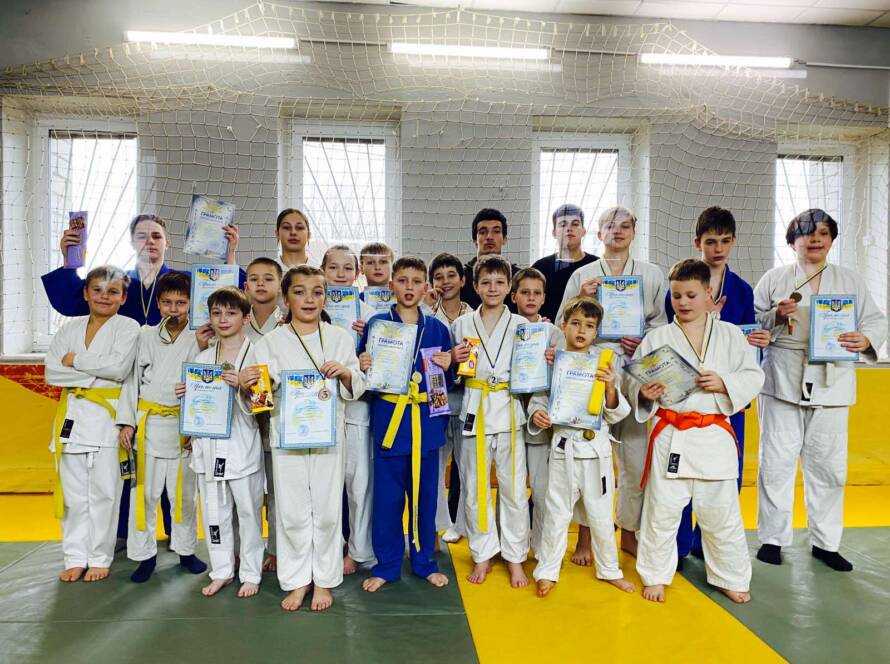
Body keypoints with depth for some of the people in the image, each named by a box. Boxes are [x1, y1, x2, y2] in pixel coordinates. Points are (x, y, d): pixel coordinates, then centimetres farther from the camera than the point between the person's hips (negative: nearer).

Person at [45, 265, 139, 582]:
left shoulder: (128, 327, -1)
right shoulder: (70, 328, 12)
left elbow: (119, 367, -16)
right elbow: (51, 372, 1)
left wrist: (75, 360, -7)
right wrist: (94, 374, -11)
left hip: (107, 416, -4)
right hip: (71, 415, 4)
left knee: (103, 491, 2)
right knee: (73, 490, 8)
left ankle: (100, 559, 15)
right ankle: (76, 558, 20)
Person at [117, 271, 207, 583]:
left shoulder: (199, 340, -2)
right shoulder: (145, 336, 5)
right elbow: (132, 379, 7)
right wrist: (127, 421, 2)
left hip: (183, 426, -1)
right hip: (148, 425, 2)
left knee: (184, 492, 8)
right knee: (144, 492, 6)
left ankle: (186, 550, 25)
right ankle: (145, 554, 21)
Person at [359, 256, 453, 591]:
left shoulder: (437, 328, 5)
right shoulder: (376, 324, -1)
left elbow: (447, 380, 11)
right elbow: (363, 369, 3)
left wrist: (446, 367, -9)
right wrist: (362, 366, -18)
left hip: (426, 420, 2)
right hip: (388, 419, -2)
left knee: (425, 493, 12)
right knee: (387, 495, 6)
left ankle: (424, 561, 30)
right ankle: (386, 564, 25)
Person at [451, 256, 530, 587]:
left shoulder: (521, 324, 3)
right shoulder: (461, 324, 6)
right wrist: (453, 360, -9)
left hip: (509, 411, -1)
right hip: (475, 410, 1)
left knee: (513, 488, 4)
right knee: (475, 488, 9)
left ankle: (515, 558, 22)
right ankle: (483, 555, 27)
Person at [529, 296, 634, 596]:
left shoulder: (604, 366, -1)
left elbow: (616, 414, 0)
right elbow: (537, 401, 5)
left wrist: (610, 387, -18)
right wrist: (536, 416, -17)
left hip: (596, 447, 1)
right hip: (563, 447, -1)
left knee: (601, 514, 14)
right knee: (556, 513, 9)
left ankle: (609, 569, 36)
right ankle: (547, 572, 27)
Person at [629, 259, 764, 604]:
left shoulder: (730, 335, 4)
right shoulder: (657, 337, 1)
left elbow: (754, 377, 3)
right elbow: (634, 382, 2)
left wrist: (724, 383, -14)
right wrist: (644, 393, -18)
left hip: (714, 435, 1)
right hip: (671, 436, 0)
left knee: (721, 512, 13)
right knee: (661, 510, 8)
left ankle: (731, 578, 34)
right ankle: (656, 575, 27)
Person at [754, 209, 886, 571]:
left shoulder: (850, 280, 11)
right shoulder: (774, 279, 6)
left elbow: (876, 320, 9)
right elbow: (751, 323, 4)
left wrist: (866, 339, -13)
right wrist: (777, 315, -15)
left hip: (831, 386, 2)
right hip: (783, 383, -2)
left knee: (828, 466, 9)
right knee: (776, 463, 3)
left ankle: (825, 542, 25)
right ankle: (772, 538, 18)